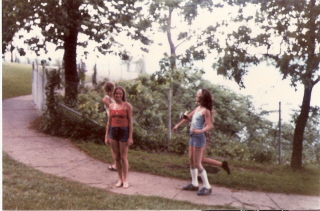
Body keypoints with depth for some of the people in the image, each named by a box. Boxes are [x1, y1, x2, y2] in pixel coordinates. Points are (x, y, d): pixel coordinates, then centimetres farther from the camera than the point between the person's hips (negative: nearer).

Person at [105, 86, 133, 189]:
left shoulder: (127, 105, -5)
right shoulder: (111, 106, 7)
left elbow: (130, 122, -5)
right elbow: (109, 121, 12)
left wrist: (130, 137, -10)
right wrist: (107, 136, 10)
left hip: (124, 131, -4)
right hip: (113, 131, 4)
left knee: (123, 157, 0)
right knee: (117, 157, 8)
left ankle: (125, 180, 12)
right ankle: (120, 179, 18)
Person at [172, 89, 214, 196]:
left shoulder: (206, 111, -13)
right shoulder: (197, 108, 10)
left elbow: (209, 125, -22)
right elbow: (188, 117, 23)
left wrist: (200, 131, -39)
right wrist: (178, 125, 27)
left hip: (199, 138, -9)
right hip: (193, 137, 9)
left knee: (197, 164, -6)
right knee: (191, 161, 13)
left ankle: (207, 187, 2)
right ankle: (194, 184, 23)